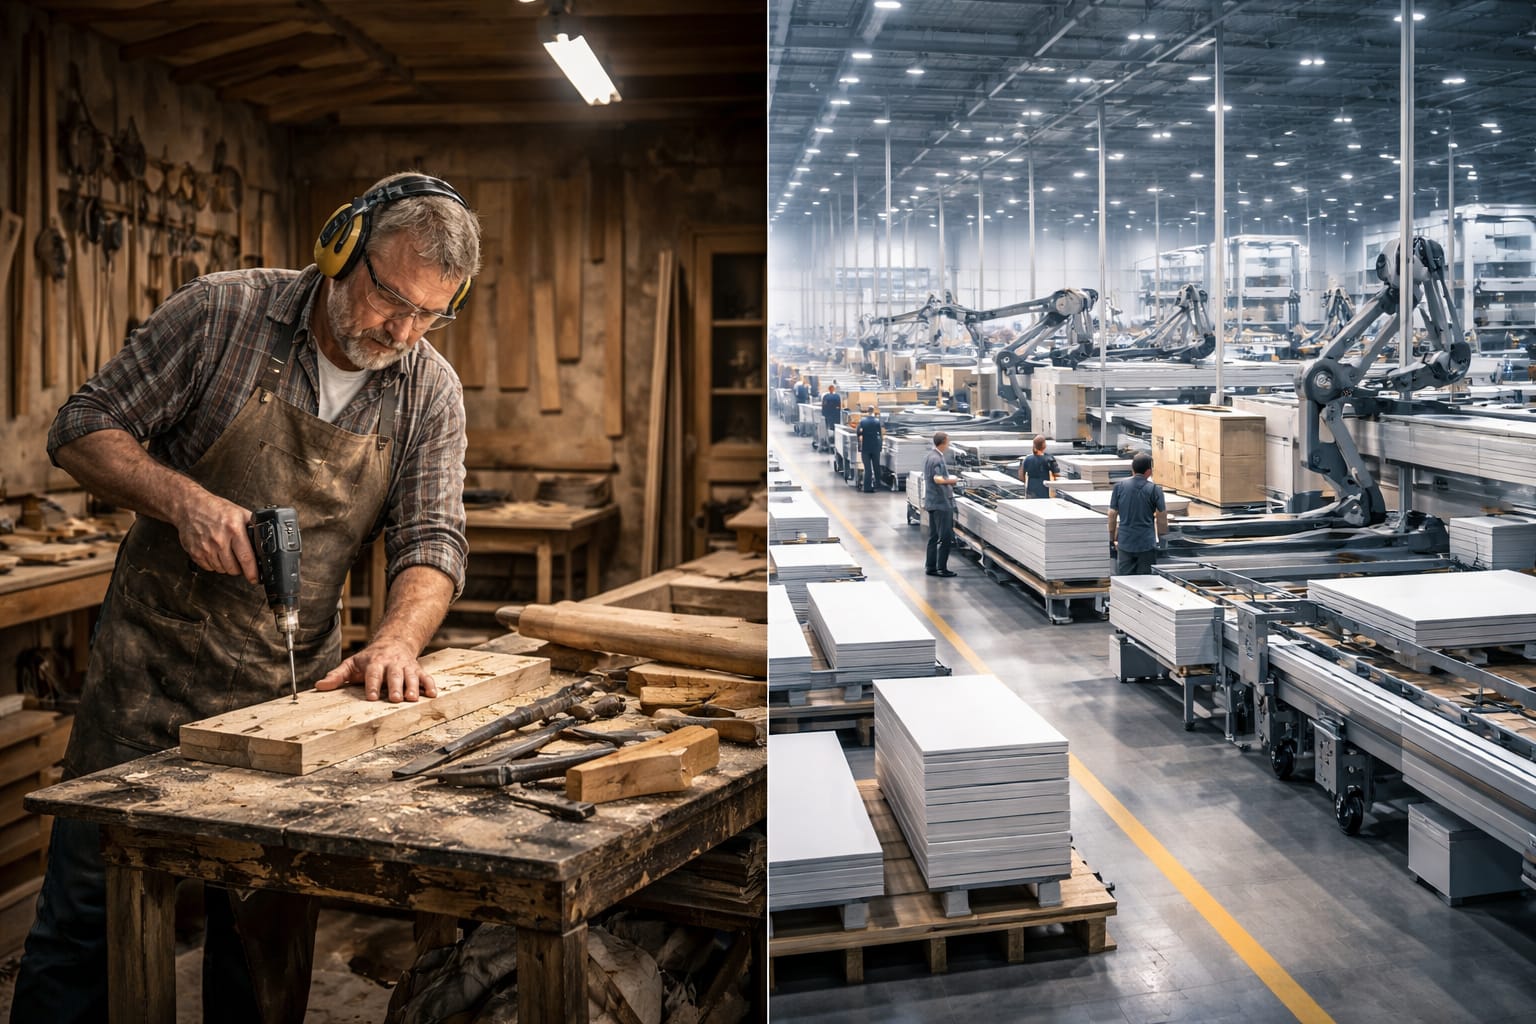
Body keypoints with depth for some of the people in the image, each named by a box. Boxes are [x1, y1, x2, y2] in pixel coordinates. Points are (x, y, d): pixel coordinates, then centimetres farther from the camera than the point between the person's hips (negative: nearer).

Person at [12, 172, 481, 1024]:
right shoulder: (222, 312, -9)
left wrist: (396, 641, -23)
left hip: (296, 686, 2)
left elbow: (429, 538, -4)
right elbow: (82, 431, -4)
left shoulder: (431, 392, -1)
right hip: (153, 667, -2)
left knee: (271, 937, 11)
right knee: (87, 918, 7)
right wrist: (184, 499, -21)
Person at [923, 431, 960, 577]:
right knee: (946, 537, -4)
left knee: (933, 537, 13)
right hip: (941, 503, -10)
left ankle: (931, 567, 16)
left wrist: (949, 480, 16)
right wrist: (952, 481, -14)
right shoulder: (937, 458, -18)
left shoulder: (930, 456, 13)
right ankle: (942, 568, -1)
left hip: (933, 502, 10)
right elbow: (938, 479, -29)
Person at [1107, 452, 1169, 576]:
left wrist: (1112, 539, 14)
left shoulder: (1119, 487, -1)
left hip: (1125, 543, 2)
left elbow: (1112, 515, 3)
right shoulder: (1154, 489, -6)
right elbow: (1162, 517, 0)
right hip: (1147, 544, -2)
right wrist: (1163, 537, 15)